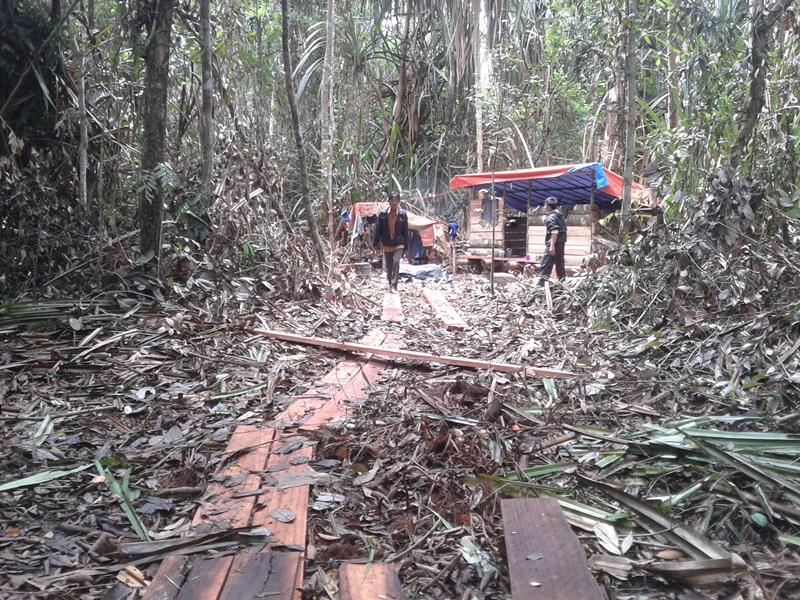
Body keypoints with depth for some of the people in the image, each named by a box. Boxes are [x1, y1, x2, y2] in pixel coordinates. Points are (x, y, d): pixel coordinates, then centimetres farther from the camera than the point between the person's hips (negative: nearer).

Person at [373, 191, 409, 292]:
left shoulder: (403, 214, -5)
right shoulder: (383, 213, -5)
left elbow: (405, 232, 0)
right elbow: (378, 229, 1)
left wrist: (406, 247, 1)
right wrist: (375, 244, 0)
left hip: (398, 244, -2)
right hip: (386, 245, 2)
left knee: (396, 263, -19)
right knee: (389, 267, 11)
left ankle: (393, 287, -19)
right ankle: (391, 284, 28)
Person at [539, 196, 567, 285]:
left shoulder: (552, 217, -10)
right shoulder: (560, 216, 18)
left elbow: (554, 232, -19)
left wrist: (552, 246, -23)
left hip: (553, 244, -9)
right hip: (561, 244, 9)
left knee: (546, 264, -9)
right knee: (560, 264, 11)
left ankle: (541, 284, -12)